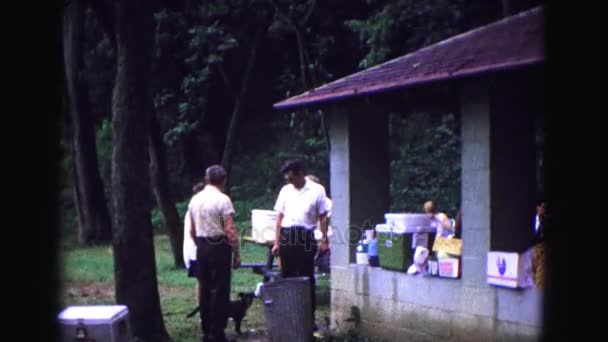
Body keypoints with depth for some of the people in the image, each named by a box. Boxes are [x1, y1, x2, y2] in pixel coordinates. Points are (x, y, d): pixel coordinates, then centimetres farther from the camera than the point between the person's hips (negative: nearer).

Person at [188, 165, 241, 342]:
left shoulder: (195, 199, 7)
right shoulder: (222, 200, -13)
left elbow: (192, 230, 11)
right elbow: (230, 231, -16)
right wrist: (236, 254, -9)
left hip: (202, 247, 6)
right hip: (219, 246, -6)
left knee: (205, 289, 12)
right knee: (220, 290, -1)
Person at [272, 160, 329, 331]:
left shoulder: (317, 190, 0)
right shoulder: (285, 190, 9)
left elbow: (323, 217, 2)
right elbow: (279, 217, 12)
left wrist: (324, 240, -4)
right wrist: (276, 242, 7)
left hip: (306, 236, -3)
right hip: (287, 236, 3)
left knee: (307, 279, 1)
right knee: (287, 278, 7)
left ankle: (309, 317, 5)